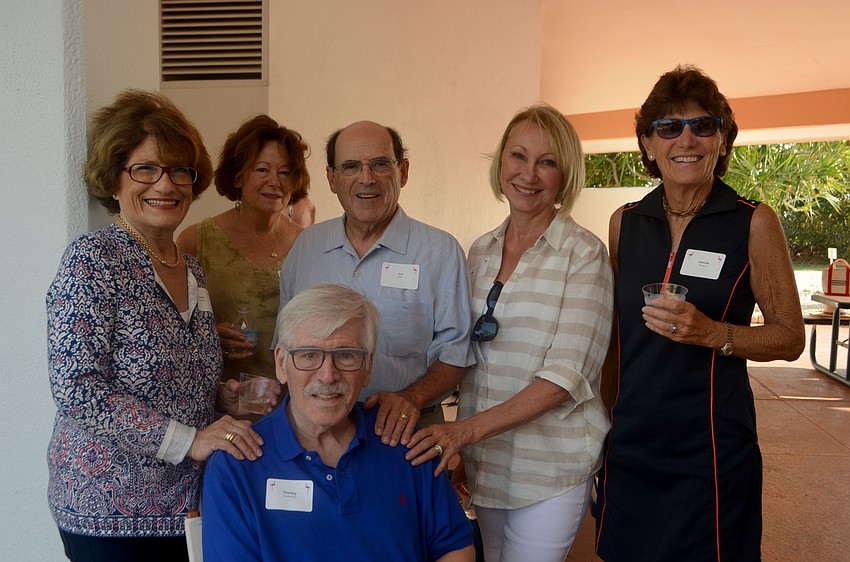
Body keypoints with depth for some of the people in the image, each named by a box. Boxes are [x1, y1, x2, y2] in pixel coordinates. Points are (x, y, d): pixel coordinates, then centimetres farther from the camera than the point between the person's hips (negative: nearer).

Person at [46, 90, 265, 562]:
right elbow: (76, 388, -20)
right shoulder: (92, 260, -14)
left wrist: (227, 397, -1)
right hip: (108, 509, -6)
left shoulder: (191, 268, 7)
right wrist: (188, 439, -24)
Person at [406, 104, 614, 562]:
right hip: (482, 459, 5)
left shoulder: (584, 254, -11)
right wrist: (456, 440, 5)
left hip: (550, 467, -5)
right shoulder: (481, 251, 6)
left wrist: (468, 429, -23)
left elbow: (567, 376, -17)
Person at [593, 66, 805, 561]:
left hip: (711, 450, -3)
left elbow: (790, 338, -3)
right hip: (629, 442, 4)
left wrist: (712, 333, -21)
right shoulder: (625, 222, 3)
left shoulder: (754, 222, -6)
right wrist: (604, 419, 12)